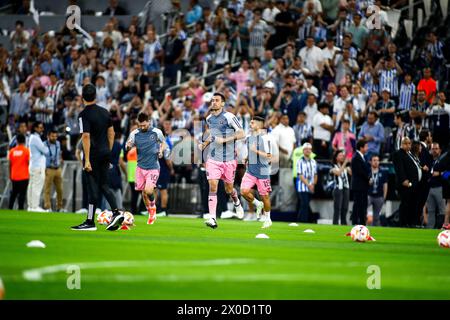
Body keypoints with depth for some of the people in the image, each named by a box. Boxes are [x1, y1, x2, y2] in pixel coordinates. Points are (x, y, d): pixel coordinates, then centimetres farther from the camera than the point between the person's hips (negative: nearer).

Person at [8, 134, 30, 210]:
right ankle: (20, 208, -7)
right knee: (22, 193, -2)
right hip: (24, 176, -4)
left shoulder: (12, 151, 2)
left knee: (13, 193, 14)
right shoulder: (26, 150, -7)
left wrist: (10, 175, 16)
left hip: (14, 176, 4)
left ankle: (10, 207, 10)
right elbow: (28, 163, -7)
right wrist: (30, 173, 6)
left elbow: (10, 164, 6)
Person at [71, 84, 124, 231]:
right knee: (103, 185, 15)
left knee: (93, 187, -2)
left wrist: (87, 160, -19)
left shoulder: (84, 115, -12)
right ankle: (116, 212, -2)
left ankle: (90, 222, 3)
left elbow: (86, 137, -19)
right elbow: (111, 133, 14)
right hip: (105, 153, 6)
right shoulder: (104, 112, 9)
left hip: (93, 154, -6)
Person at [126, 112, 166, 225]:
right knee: (143, 192, 6)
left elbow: (163, 142, 13)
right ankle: (151, 214, 25)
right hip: (141, 167, 3)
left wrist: (161, 150, -7)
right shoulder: (134, 134, 0)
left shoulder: (156, 132, -4)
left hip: (153, 167, -3)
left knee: (148, 191, -18)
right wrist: (128, 146, -23)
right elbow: (128, 148, 1)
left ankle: (153, 208, 12)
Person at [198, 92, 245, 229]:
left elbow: (241, 134, -12)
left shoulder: (229, 117, -10)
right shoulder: (209, 119, 9)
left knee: (229, 189, 10)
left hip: (229, 159, -3)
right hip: (213, 159, 3)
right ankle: (212, 219, -15)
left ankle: (237, 203, 44)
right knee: (212, 186, -12)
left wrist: (224, 140, -20)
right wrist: (204, 144, 9)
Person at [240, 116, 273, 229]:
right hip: (251, 170, 6)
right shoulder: (249, 137, 10)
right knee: (244, 191, -13)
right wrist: (247, 159, 9)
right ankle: (258, 205, 14)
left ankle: (267, 219, 21)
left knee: (264, 196, 4)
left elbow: (269, 156, -15)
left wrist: (256, 151, -22)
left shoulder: (264, 138, -13)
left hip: (262, 171, -6)